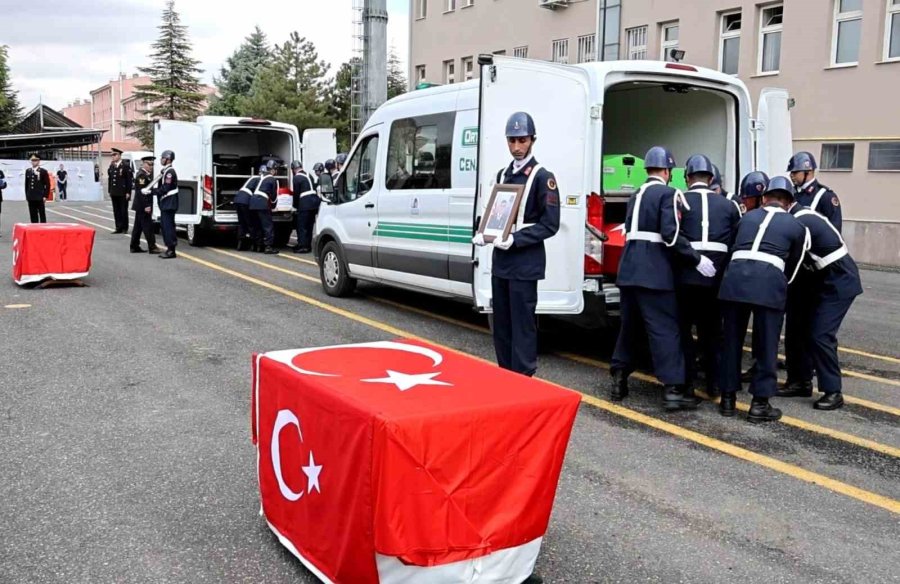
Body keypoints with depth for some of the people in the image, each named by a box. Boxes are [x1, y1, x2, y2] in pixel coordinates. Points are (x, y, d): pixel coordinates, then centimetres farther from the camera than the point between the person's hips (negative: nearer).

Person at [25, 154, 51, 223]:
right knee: (33, 216, 7)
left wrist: (45, 196, -10)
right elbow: (26, 184, 16)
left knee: (42, 215, -1)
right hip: (30, 198, 5)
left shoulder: (43, 171, -4)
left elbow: (47, 185, -4)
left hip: (40, 197, -5)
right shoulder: (28, 171, 11)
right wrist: (27, 195, 12)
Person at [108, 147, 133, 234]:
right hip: (114, 193, 6)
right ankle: (119, 227, 12)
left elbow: (130, 180, -8)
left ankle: (124, 228, 7)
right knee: (116, 211, 7)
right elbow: (110, 179, 17)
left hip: (123, 193, -6)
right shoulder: (111, 166, 12)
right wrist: (110, 191, 12)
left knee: (123, 211, 1)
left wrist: (128, 192, -13)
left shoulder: (126, 166, -6)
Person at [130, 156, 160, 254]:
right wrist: (146, 205, -24)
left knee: (138, 226, 13)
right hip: (143, 205, -10)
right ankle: (152, 247, -5)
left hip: (140, 206, 10)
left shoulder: (146, 174, 15)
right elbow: (141, 192, -22)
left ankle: (134, 247, 19)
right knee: (148, 226, -7)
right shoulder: (141, 175, -16)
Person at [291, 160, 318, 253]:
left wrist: (295, 205, 9)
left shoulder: (296, 178, -5)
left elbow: (296, 193, -5)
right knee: (309, 225, 14)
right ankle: (308, 245, 18)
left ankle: (302, 246, -4)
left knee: (301, 226, -1)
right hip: (314, 202, 7)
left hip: (304, 204, -7)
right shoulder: (309, 175, 16)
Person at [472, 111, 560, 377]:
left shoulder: (542, 177, -7)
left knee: (522, 323, -3)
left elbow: (550, 224, -12)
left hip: (525, 263, -7)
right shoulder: (503, 174, 14)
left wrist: (515, 240, -21)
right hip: (500, 260, 7)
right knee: (501, 322, 13)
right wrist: (483, 233, 0)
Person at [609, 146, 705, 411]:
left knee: (630, 326, 16)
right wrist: (697, 259, -14)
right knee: (666, 329, -4)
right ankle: (673, 390, -4)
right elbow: (670, 234, -17)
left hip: (629, 268, 7)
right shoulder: (668, 194, -6)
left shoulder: (636, 195, 17)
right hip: (654, 272, -7)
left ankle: (618, 381, 20)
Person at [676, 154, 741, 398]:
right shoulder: (728, 205, 10)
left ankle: (686, 383, 8)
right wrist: (727, 268, 13)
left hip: (686, 274, -3)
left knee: (683, 328, 8)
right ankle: (714, 382, 20)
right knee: (712, 329, 15)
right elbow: (738, 241, 6)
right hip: (717, 275, 3)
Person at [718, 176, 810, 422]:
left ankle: (728, 398, 20)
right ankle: (759, 404, 12)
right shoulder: (796, 226, 20)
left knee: (732, 341, 13)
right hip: (769, 281, -2)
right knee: (766, 345, 8)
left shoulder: (747, 217, 27)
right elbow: (792, 267, 23)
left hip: (734, 277, 3)